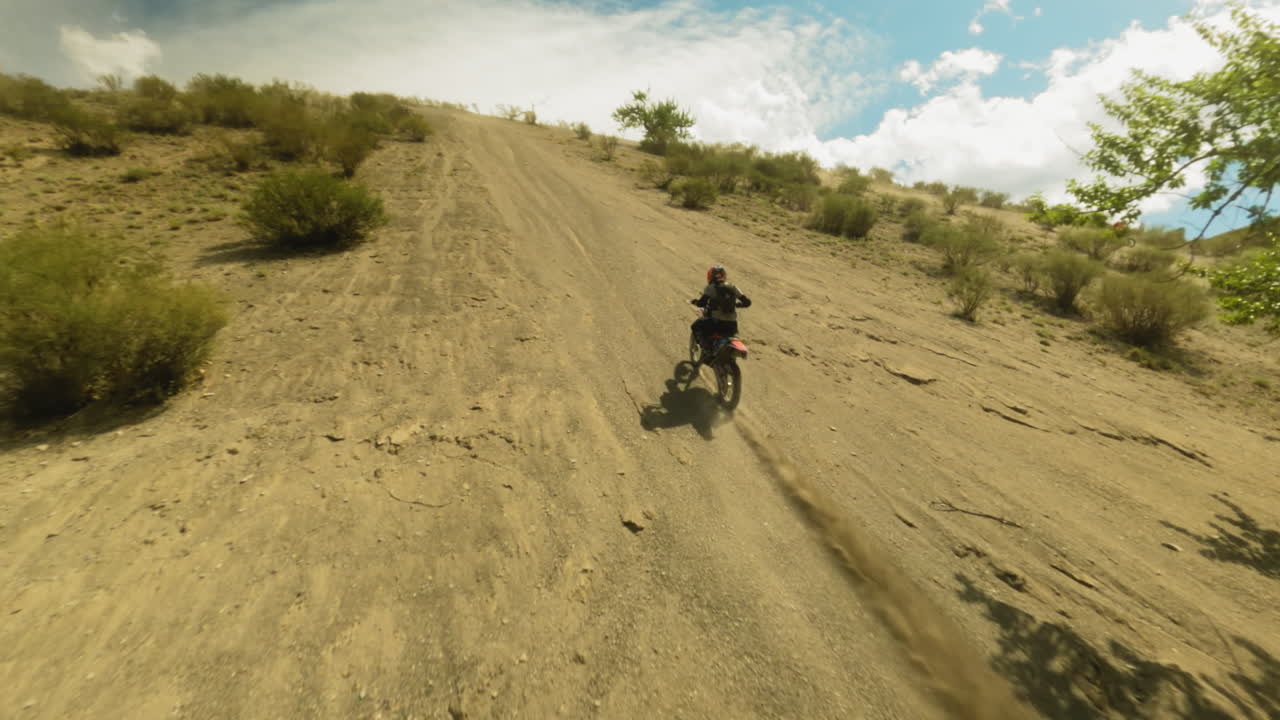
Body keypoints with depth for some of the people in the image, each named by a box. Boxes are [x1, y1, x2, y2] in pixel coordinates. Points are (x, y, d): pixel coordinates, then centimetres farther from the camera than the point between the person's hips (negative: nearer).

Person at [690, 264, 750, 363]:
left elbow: (702, 303, -15)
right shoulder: (732, 287, 10)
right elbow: (747, 302, 10)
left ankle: (706, 349, 2)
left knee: (696, 326, 15)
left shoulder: (710, 288, -3)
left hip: (716, 322, -5)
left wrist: (695, 301, 8)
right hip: (732, 324, 5)